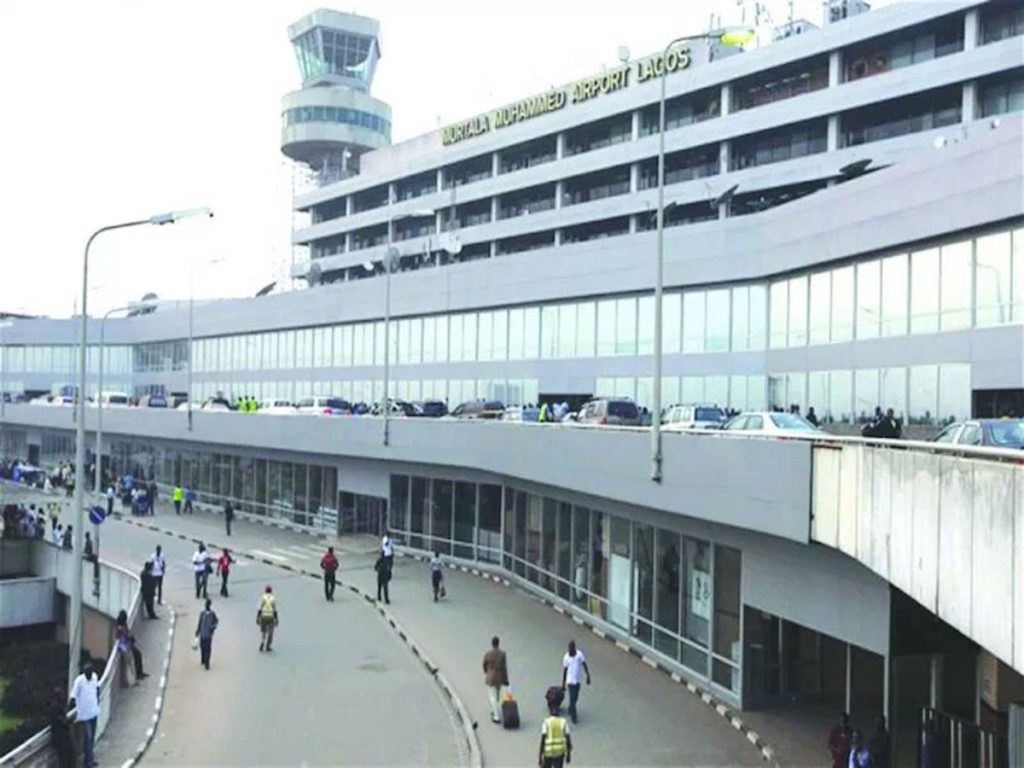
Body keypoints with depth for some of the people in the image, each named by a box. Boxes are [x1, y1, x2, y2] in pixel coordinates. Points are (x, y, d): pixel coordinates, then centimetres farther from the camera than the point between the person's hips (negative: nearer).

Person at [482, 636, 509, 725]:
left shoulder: (487, 654, -16)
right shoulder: (502, 654, -13)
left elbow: (484, 665, -1)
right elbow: (504, 667, -11)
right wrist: (505, 680, -3)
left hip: (490, 678, -3)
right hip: (499, 677, 3)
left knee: (492, 698, 4)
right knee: (497, 695, 25)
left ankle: (497, 717, 0)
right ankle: (495, 711, 39)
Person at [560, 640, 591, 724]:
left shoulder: (580, 654, -9)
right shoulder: (566, 657, -12)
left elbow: (585, 665, -1)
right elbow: (564, 670, -4)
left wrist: (588, 676, -6)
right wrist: (563, 683, 0)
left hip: (578, 680, 3)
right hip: (571, 681, -3)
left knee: (575, 698, 17)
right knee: (572, 699, -4)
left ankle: (570, 710, 41)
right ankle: (573, 716, 8)